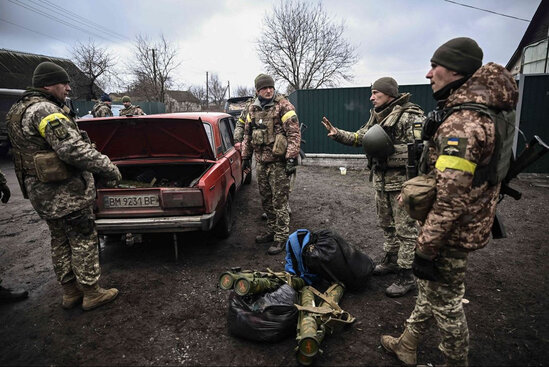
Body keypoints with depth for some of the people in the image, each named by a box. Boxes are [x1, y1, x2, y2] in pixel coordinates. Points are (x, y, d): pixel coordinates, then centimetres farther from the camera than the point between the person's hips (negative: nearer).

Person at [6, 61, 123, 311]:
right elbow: (73, 149, -28)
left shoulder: (20, 110, 16)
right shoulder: (45, 110, -19)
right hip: (65, 194, -10)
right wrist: (108, 168, -20)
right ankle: (91, 293, 13)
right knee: (84, 241, 1)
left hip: (43, 192, 10)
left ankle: (70, 292, 30)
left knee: (61, 241, 18)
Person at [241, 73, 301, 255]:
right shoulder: (253, 109, 11)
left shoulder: (284, 106, -8)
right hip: (261, 162, 7)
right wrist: (245, 156, 17)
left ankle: (281, 238, 9)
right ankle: (271, 231, 33)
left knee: (279, 202, -2)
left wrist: (291, 158, -20)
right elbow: (247, 133, 20)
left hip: (279, 162, -7)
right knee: (266, 200, 16)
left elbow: (294, 133, -14)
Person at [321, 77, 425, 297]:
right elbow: (359, 138, 17)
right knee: (386, 224, 20)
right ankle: (391, 260, 38)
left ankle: (406, 277, 11)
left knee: (406, 229, 0)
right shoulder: (376, 116, 11)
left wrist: (388, 149, -28)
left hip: (402, 182, -8)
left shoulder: (410, 116, -16)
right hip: (381, 180, 9)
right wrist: (337, 134, 4)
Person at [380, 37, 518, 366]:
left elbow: (450, 200, -29)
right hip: (468, 224, 10)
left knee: (445, 302, 10)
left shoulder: (460, 124, -26)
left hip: (451, 234, -10)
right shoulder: (480, 111, 8)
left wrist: (425, 249, -21)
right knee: (429, 290, 22)